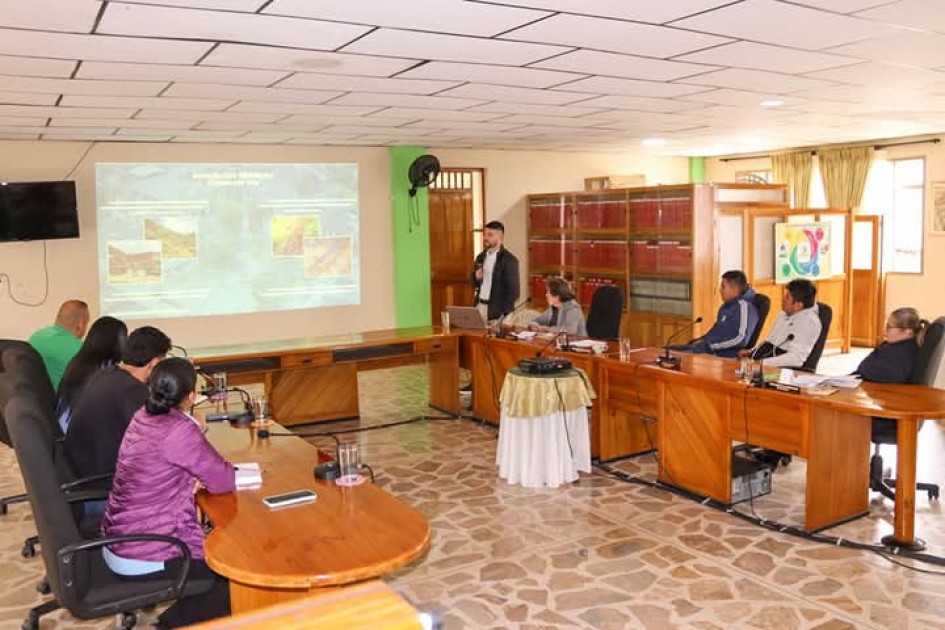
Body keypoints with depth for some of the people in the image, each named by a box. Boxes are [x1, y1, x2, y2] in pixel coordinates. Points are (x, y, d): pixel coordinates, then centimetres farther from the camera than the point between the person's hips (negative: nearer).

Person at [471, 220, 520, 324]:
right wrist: (476, 278, -5)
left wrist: (503, 314, -15)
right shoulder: (481, 257, 10)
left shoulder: (509, 260, -10)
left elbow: (513, 291, -12)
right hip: (480, 306, 6)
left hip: (497, 311, -6)